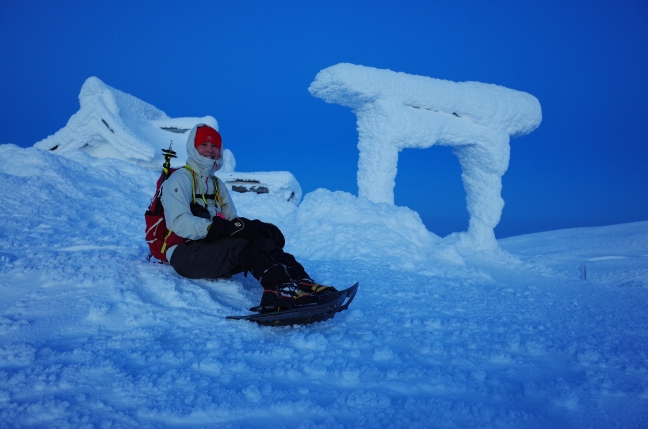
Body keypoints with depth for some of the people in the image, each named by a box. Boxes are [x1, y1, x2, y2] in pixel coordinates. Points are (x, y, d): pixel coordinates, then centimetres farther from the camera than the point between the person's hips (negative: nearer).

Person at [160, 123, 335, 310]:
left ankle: (300, 281, -38)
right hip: (185, 254, -6)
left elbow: (232, 220, 11)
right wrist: (227, 228, -29)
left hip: (211, 247, 6)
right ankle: (279, 287, -55)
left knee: (264, 240, -19)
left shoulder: (217, 184, 21)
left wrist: (259, 227, -12)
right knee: (245, 244, -32)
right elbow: (180, 223, -17)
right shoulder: (180, 179, -1)